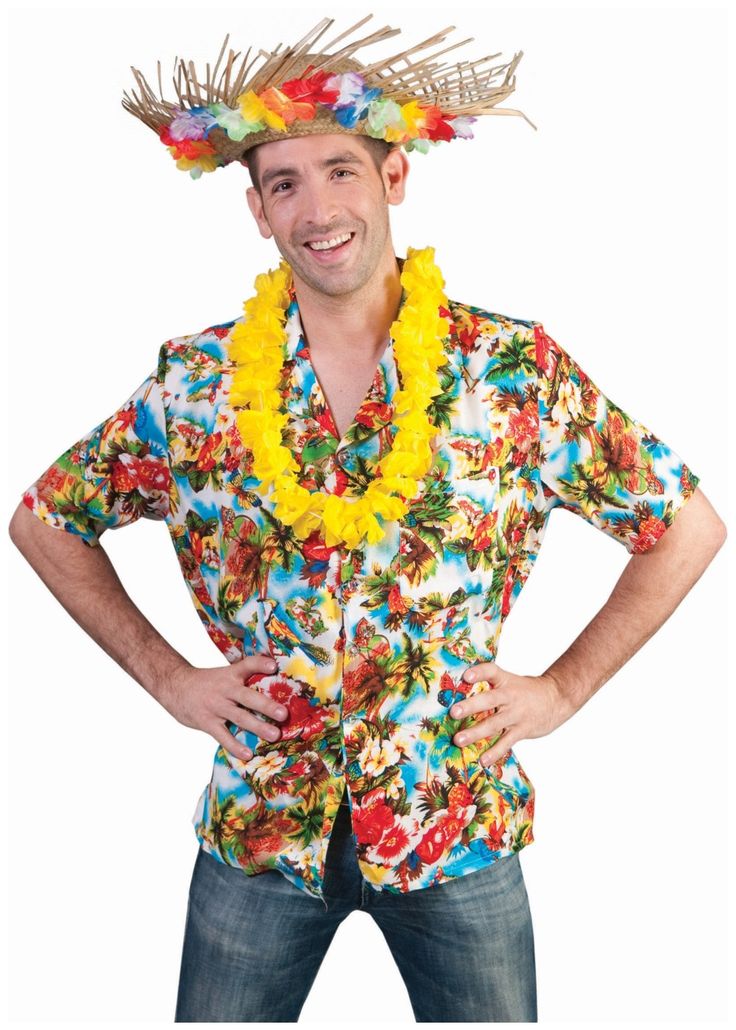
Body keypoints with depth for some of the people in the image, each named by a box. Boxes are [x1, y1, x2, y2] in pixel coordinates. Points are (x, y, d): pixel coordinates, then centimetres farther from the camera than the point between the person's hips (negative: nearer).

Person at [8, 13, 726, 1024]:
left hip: (458, 824, 0)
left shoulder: (517, 369, -9)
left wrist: (563, 688, -4)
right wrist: (169, 677, 0)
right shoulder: (195, 380, -6)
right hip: (257, 824, 1)